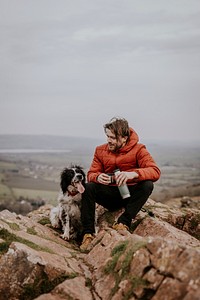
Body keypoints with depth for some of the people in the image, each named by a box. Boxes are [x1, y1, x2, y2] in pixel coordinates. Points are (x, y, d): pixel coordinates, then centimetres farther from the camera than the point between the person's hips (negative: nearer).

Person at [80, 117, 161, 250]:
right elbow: (91, 174, -1)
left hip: (130, 194, -2)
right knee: (88, 187, -24)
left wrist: (133, 174, -41)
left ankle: (123, 223, -29)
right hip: (110, 197, 2)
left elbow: (155, 171, -22)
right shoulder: (101, 150, 2)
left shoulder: (138, 149, -9)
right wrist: (98, 177, -27)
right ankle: (88, 234, -25)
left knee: (147, 185, -29)